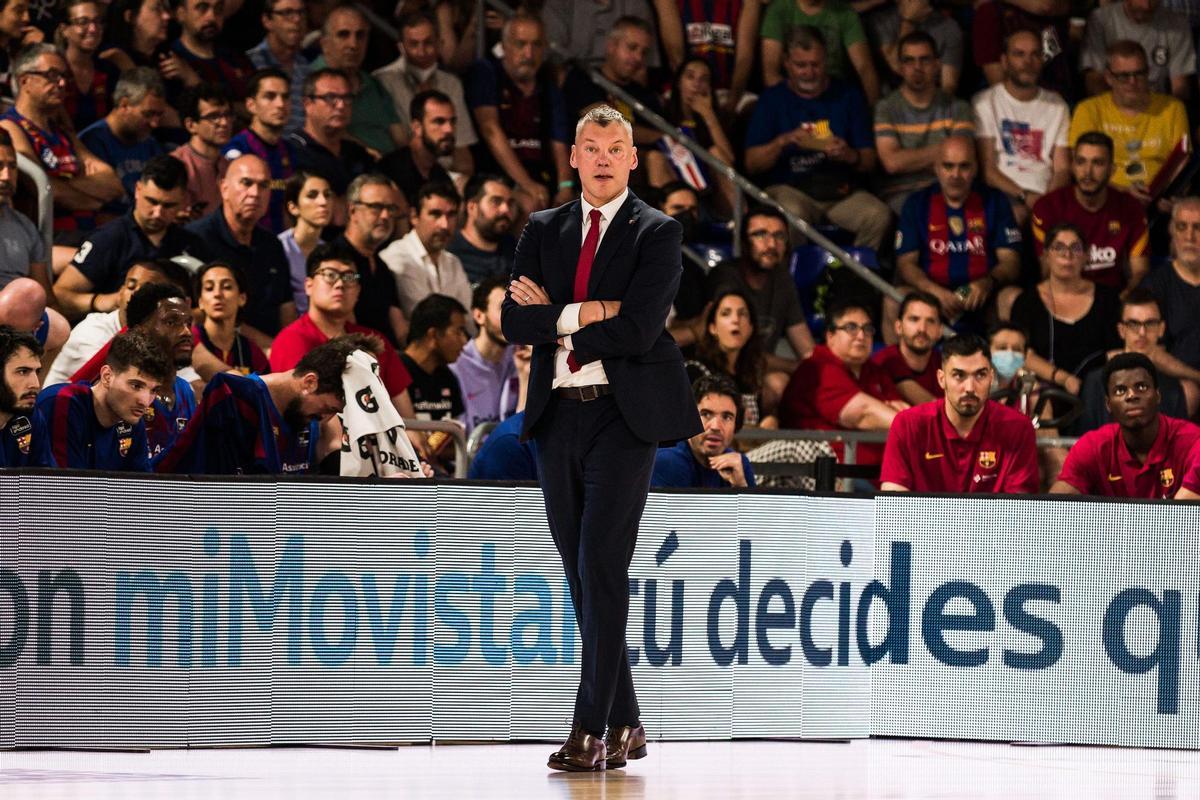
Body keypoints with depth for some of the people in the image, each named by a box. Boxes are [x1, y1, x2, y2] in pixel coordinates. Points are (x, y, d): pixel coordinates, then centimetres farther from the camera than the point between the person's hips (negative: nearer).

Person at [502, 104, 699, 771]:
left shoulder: (658, 233, -2)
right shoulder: (543, 230, 13)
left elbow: (639, 330, -14)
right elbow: (514, 321, 1)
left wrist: (554, 317, -8)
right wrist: (587, 314, -12)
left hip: (623, 416, -5)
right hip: (557, 416, 5)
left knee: (603, 567, -13)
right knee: (582, 576, 8)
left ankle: (592, 729, -13)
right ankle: (625, 724, 16)